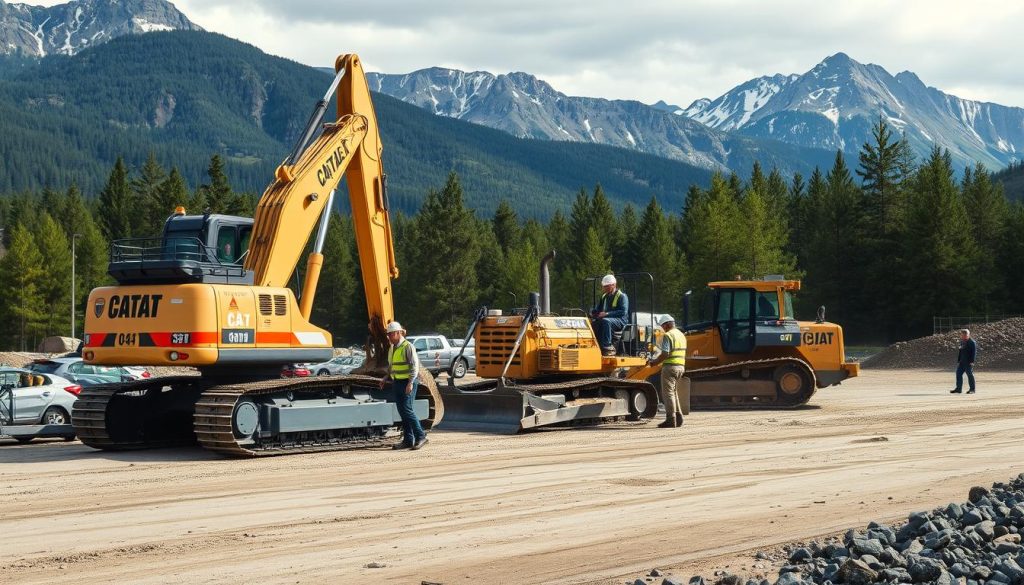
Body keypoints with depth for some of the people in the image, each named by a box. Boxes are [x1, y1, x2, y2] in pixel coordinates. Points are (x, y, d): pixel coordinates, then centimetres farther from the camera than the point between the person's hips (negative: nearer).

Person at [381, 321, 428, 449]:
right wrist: (386, 379, 13)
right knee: (402, 412, 7)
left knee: (407, 410, -13)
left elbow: (415, 366, -17)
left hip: (407, 383, -9)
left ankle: (421, 437, -7)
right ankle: (408, 440, 9)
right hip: (397, 383, 9)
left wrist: (410, 383, -23)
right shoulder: (392, 348, 16)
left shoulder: (408, 347, -11)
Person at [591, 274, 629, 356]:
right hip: (607, 319, 7)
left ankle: (607, 347, -38)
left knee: (605, 321, -37)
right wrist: (593, 312, -1)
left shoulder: (622, 296, -4)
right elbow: (597, 309, 26)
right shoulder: (604, 297, 19)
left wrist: (607, 314, -25)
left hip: (620, 322, -7)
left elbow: (623, 312, -17)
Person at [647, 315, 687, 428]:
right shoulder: (681, 335, 17)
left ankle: (671, 420, -8)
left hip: (670, 366, -9)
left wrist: (654, 362, -6)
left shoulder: (668, 335, -12)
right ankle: (678, 418, 17)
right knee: (674, 393, 18)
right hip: (681, 366, 9)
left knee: (668, 393, -5)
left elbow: (665, 354, -20)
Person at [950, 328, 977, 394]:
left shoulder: (972, 342, -9)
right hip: (962, 362, 8)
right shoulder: (962, 342, 15)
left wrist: (972, 361, -18)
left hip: (969, 362, -8)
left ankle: (972, 389, 5)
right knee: (959, 373, 5)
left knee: (970, 375, -3)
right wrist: (958, 361, 17)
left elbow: (974, 353, -13)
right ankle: (958, 388, 11)